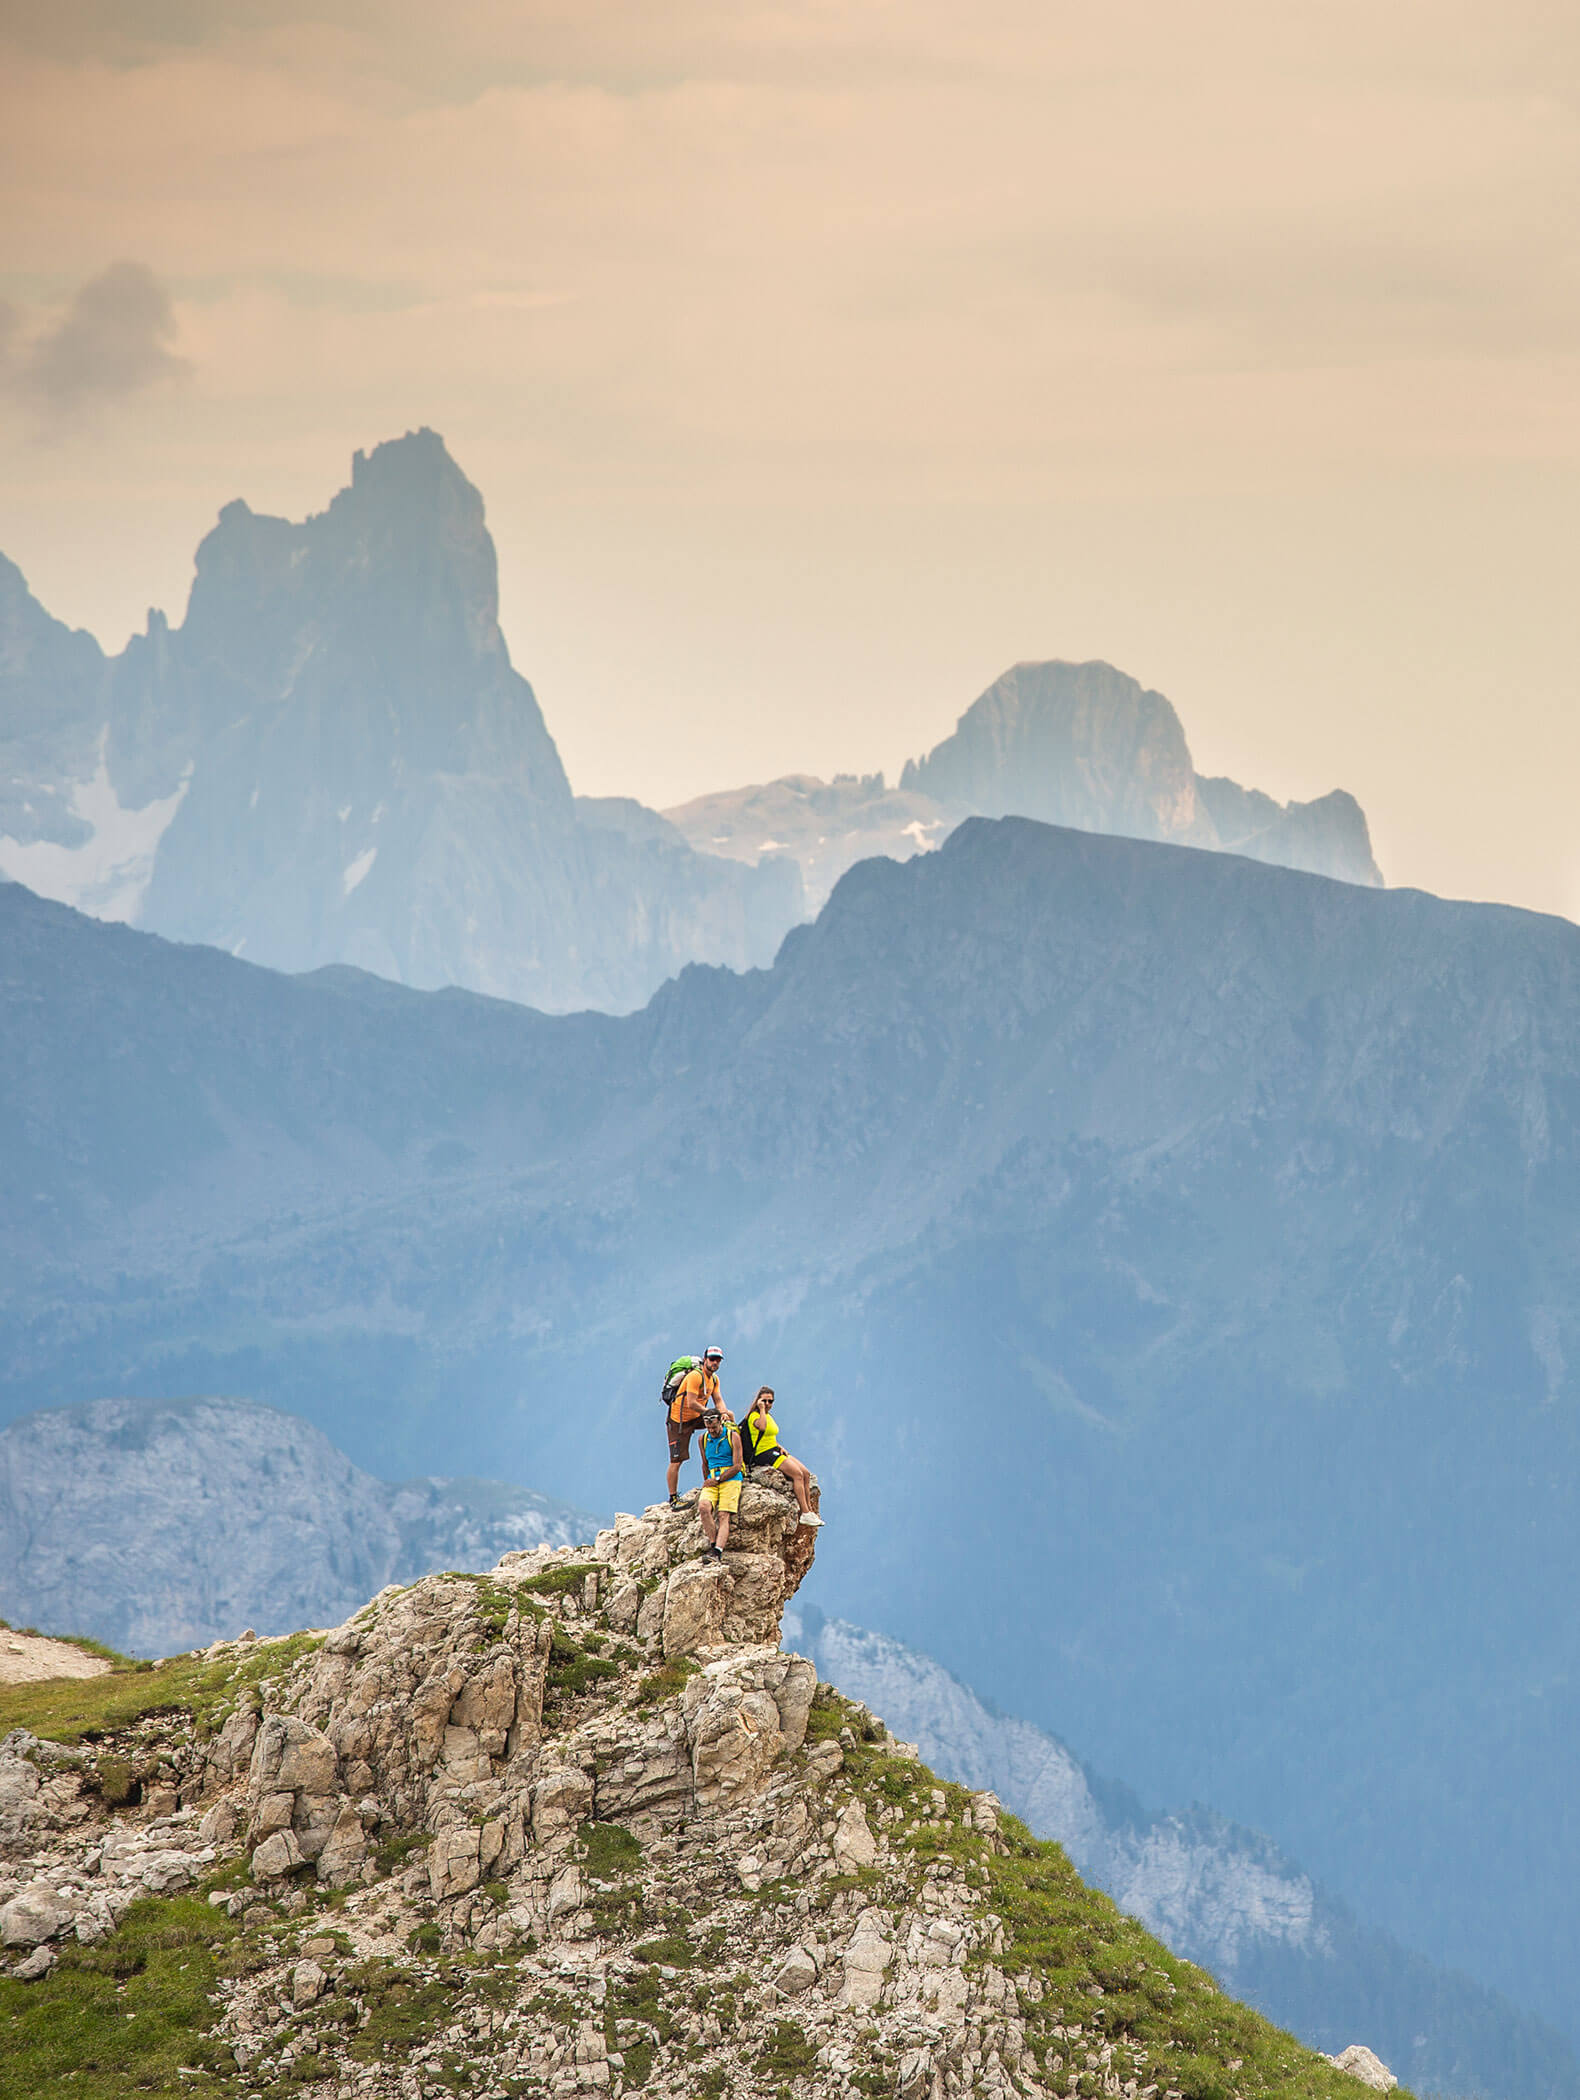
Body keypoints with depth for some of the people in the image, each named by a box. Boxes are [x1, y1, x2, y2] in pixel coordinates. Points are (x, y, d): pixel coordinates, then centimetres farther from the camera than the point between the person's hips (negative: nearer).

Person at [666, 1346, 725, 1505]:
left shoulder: (714, 1378, 4)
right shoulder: (696, 1376, -24)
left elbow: (718, 1400, 0)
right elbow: (692, 1403, -29)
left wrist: (723, 1413, -20)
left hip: (697, 1417, 8)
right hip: (679, 1421, -8)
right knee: (676, 1460, -9)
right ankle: (673, 1499, -4)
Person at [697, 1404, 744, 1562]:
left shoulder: (733, 1436, -2)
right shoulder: (704, 1438, 12)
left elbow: (737, 1467, -6)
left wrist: (717, 1480, -8)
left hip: (731, 1479, -4)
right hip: (712, 1480, 4)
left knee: (724, 1516, -21)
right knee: (703, 1506, -26)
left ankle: (717, 1551, -35)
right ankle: (713, 1543, -21)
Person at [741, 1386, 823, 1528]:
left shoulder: (769, 1416, 19)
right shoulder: (754, 1416, -9)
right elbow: (763, 1427, -32)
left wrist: (780, 1447, 10)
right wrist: (761, 1409, -22)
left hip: (776, 1452, 9)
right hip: (763, 1454, -9)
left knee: (806, 1474, -2)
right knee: (797, 1474, -20)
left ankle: (809, 1510, 1)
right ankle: (805, 1514, -22)